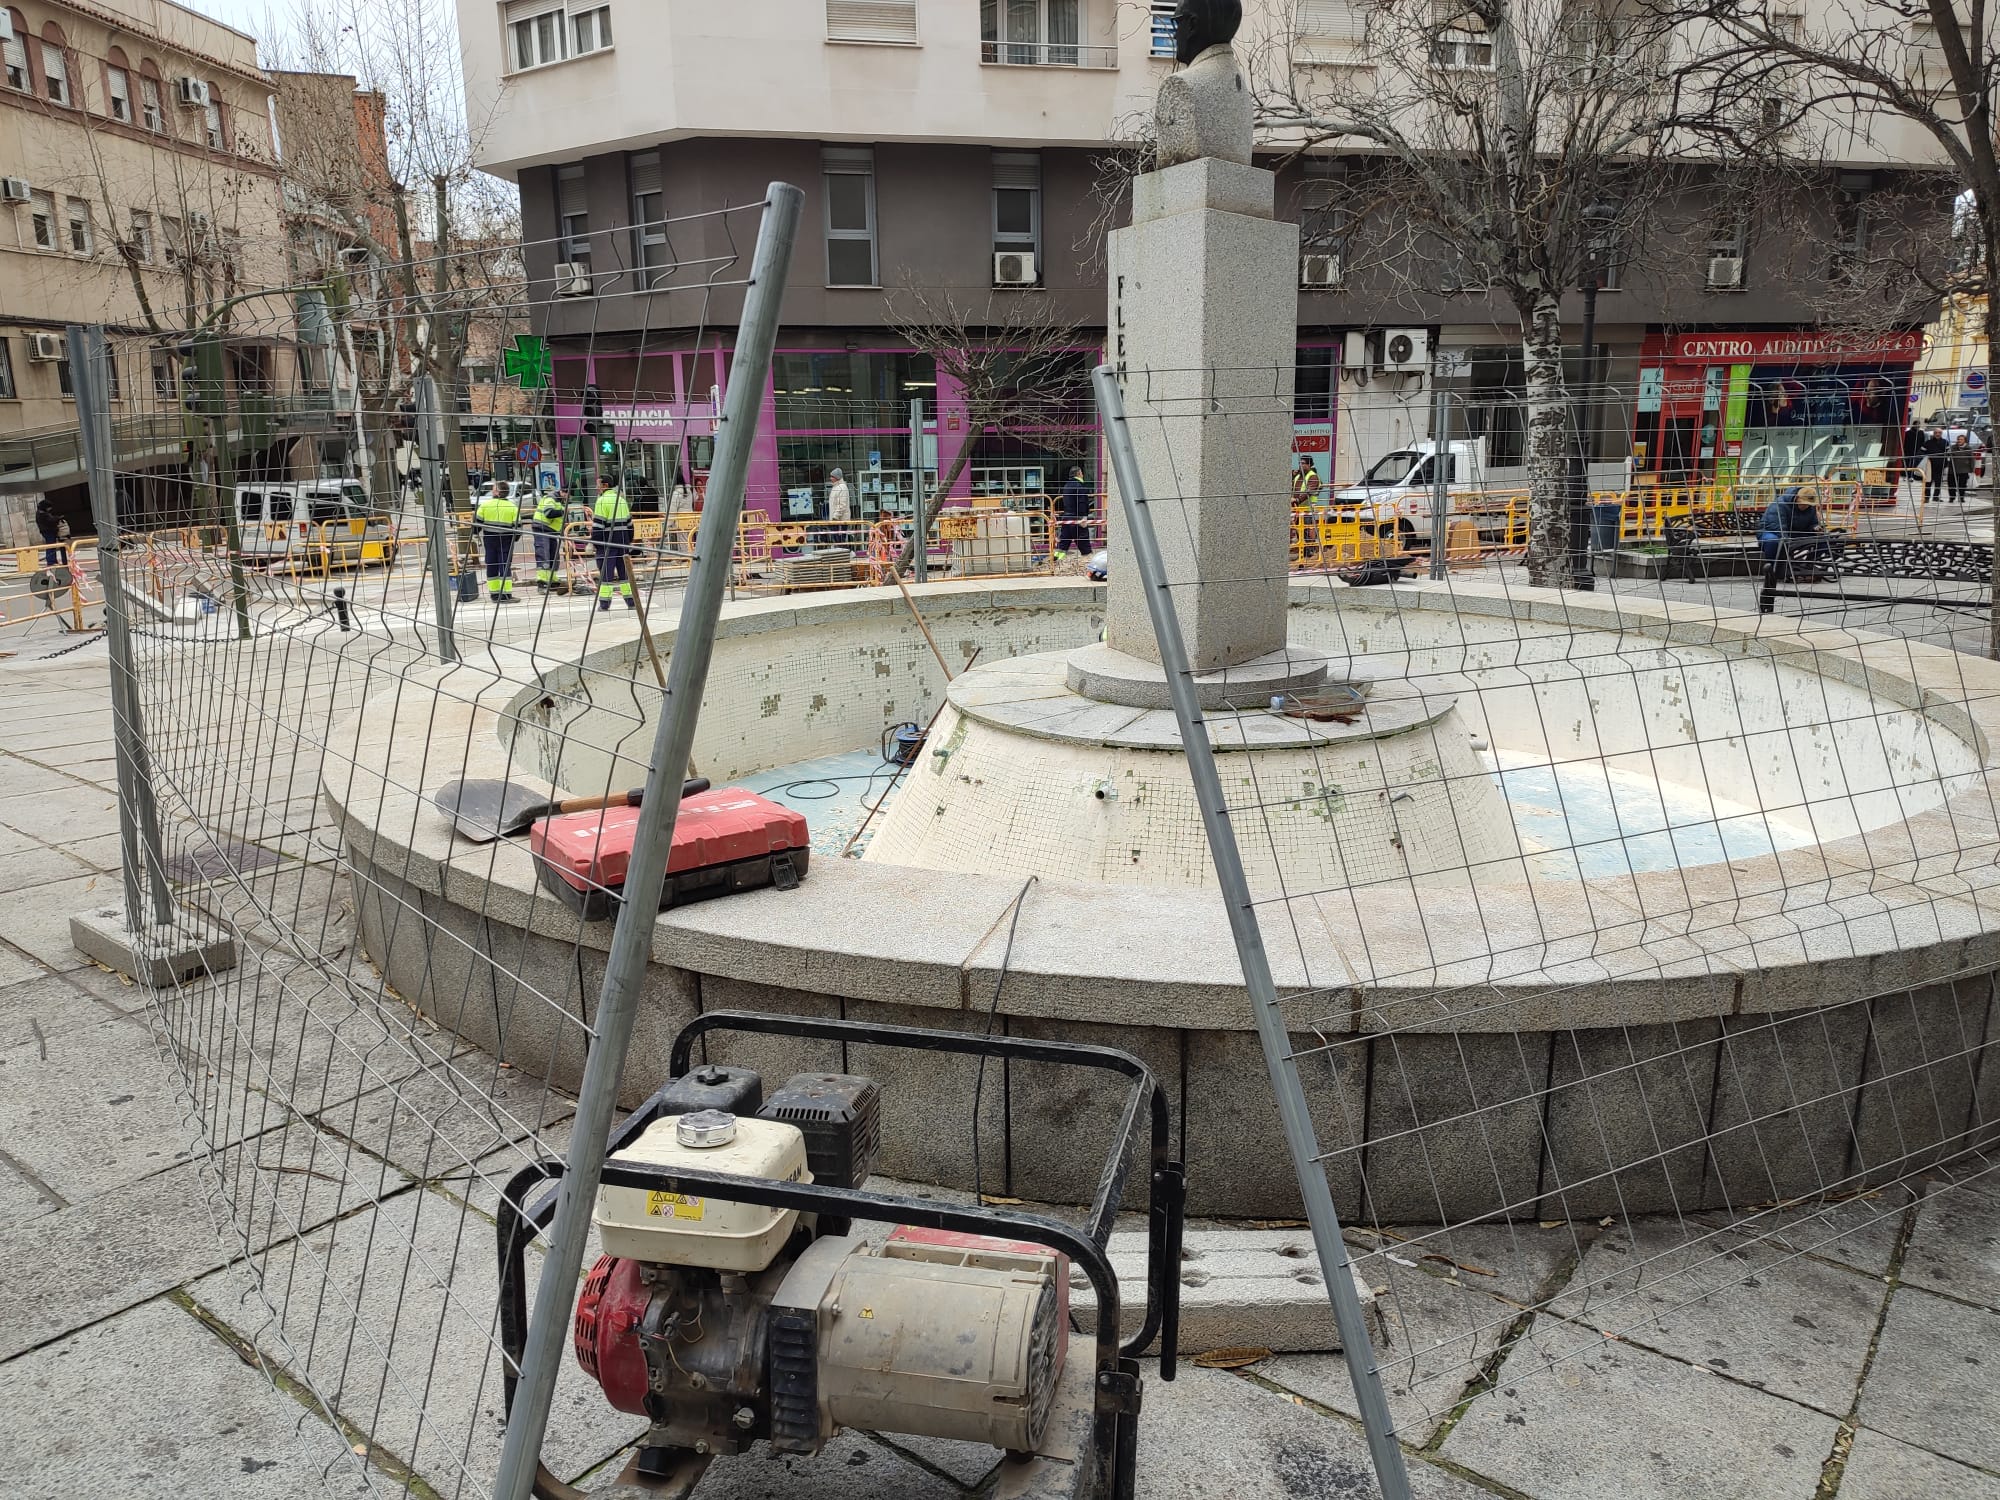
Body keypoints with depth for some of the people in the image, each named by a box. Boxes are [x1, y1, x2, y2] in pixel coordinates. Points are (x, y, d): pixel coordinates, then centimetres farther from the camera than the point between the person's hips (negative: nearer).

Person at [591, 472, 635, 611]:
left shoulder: (602, 500, -10)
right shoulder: (621, 499, 14)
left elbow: (598, 524, -14)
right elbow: (629, 522, 18)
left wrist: (593, 542, -8)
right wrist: (629, 541, 22)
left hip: (607, 541, -7)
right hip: (623, 539, 7)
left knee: (606, 572, -4)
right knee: (624, 570, 10)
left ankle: (604, 603, -4)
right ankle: (631, 602, 10)